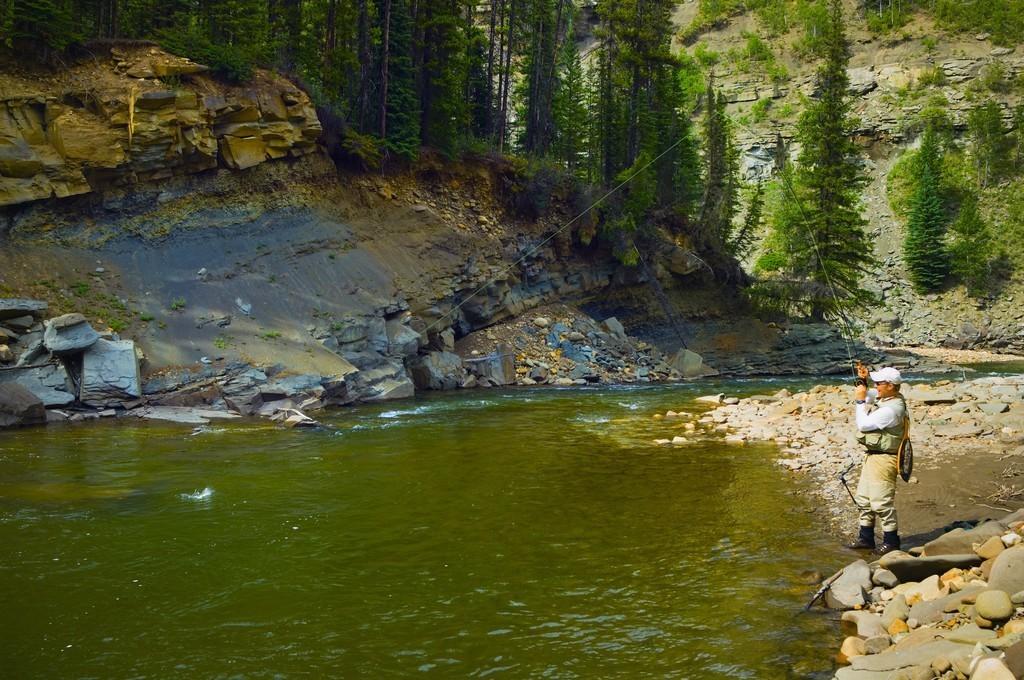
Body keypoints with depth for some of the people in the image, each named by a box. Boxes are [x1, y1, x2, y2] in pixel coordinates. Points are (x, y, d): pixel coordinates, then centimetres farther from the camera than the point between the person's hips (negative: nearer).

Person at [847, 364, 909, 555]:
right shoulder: (883, 398, 6)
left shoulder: (892, 409, -23)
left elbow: (863, 424, -22)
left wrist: (860, 400, -14)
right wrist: (862, 381, 7)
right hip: (872, 455, 10)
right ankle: (866, 538, 26)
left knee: (881, 501, -4)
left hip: (883, 459, -10)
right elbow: (865, 395, 25)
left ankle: (891, 541, 8)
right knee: (863, 498, 16)